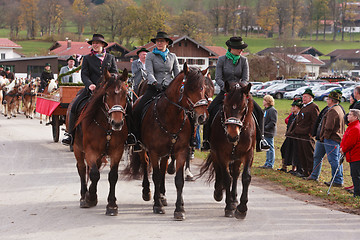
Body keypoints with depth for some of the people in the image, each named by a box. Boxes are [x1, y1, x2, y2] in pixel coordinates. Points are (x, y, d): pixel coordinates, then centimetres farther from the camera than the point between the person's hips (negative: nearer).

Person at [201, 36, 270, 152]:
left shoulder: (243, 60, 2)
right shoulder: (222, 60, -2)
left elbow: (245, 79, -2)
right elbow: (217, 78, -6)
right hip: (225, 91, -1)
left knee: (258, 111, -15)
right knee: (210, 111, -21)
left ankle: (260, 139, -5)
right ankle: (206, 140, -9)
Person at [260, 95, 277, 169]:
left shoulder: (272, 110, -14)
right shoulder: (265, 110, 16)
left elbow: (273, 122, -19)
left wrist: (265, 127, -21)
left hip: (269, 132, -10)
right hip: (265, 132, 10)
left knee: (270, 148, -5)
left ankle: (270, 164, -2)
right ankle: (267, 163, 20)